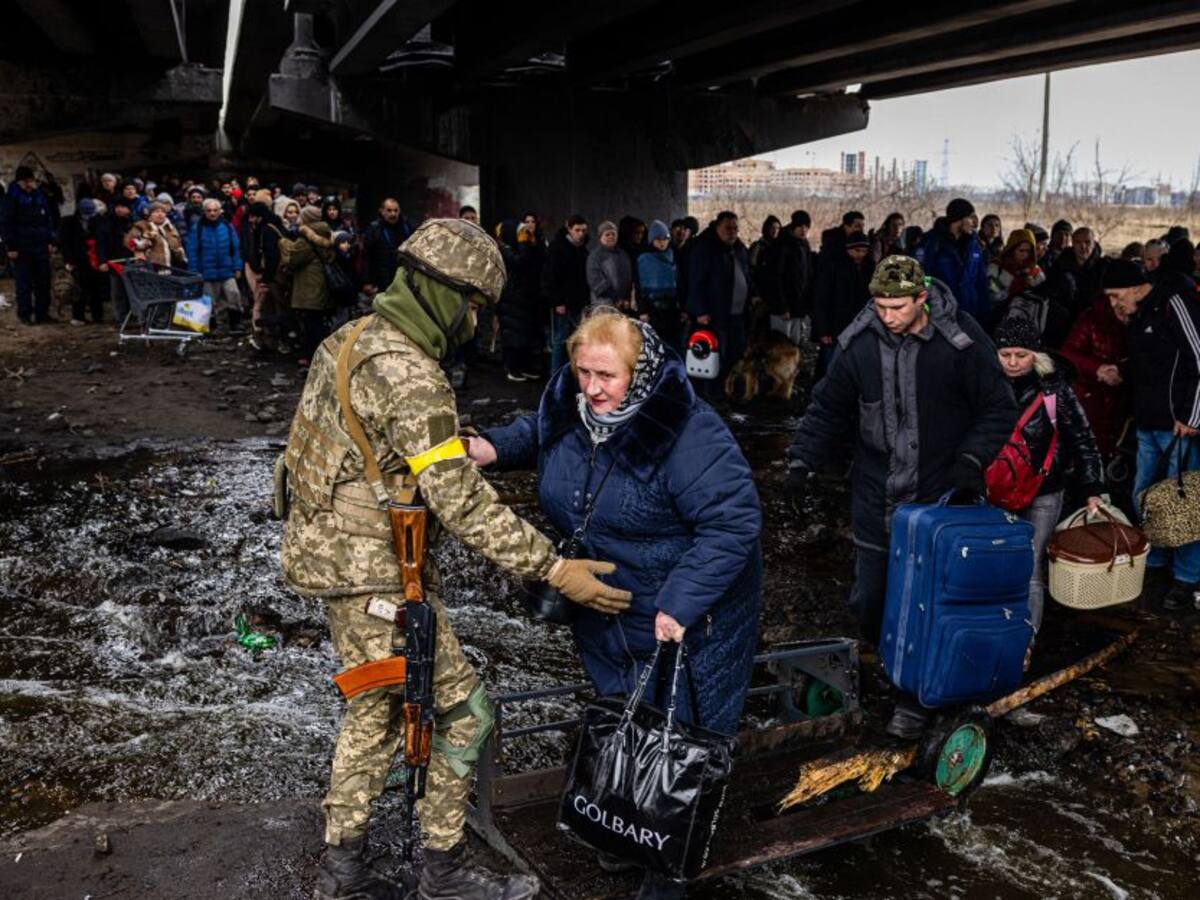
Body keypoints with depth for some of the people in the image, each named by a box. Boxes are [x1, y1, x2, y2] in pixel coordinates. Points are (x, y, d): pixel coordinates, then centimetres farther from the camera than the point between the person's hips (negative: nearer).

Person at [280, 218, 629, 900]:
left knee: (376, 710, 20)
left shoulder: (353, 340, 7)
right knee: (463, 710, 4)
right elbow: (461, 502, -25)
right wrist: (553, 569, -22)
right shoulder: (410, 376, -23)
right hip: (374, 573, -10)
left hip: (332, 553, 10)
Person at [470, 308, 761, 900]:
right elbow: (535, 434, 16)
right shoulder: (567, 405, -7)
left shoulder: (688, 434, -30)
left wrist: (681, 604, -33)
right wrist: (494, 449, -4)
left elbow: (733, 522, -30)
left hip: (686, 618, -7)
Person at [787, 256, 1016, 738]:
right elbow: (828, 407, 6)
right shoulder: (859, 343, -4)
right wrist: (803, 459, -5)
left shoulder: (962, 340, -12)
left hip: (941, 498, -3)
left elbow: (998, 409, -2)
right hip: (877, 496, 3)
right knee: (868, 599, 11)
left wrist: (972, 459, -16)